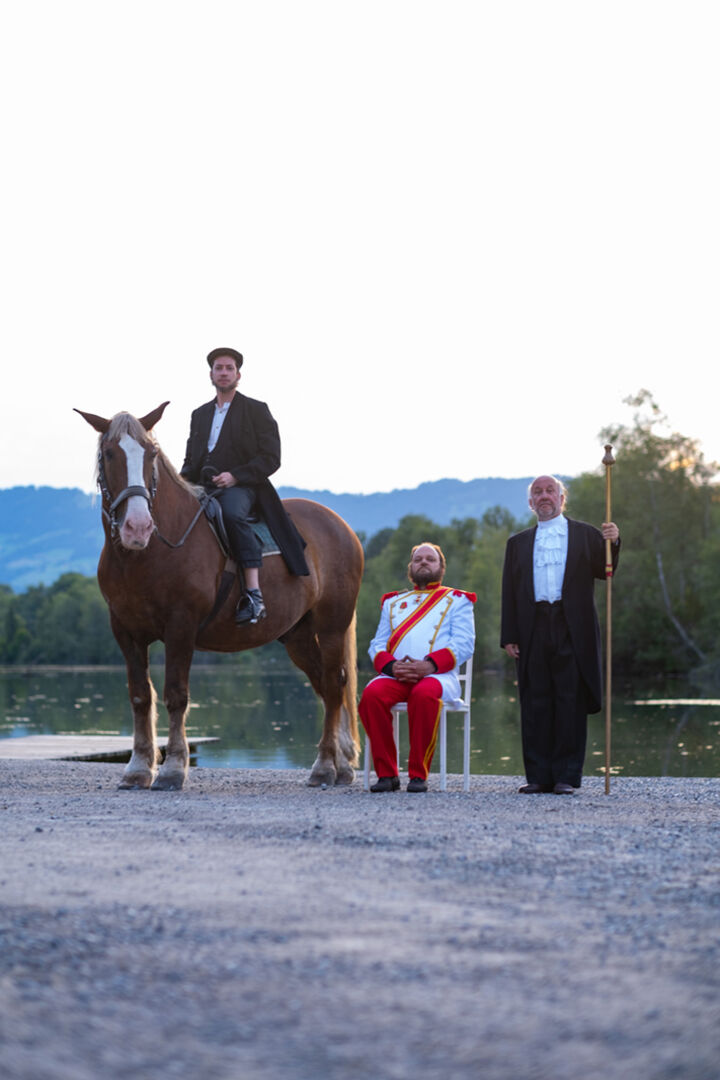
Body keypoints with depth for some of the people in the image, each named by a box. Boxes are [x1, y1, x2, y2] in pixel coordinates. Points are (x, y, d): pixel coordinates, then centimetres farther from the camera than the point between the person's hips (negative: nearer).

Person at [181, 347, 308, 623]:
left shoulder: (256, 410, 7)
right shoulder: (199, 414, 23)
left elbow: (270, 459, -2)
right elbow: (191, 458, 27)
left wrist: (235, 475, -15)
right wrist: (183, 478, 2)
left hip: (241, 487, -6)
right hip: (203, 487, 6)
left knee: (232, 513, -39)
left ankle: (253, 595, -43)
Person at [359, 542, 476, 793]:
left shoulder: (457, 601, 16)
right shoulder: (393, 602, 26)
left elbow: (463, 645, 1)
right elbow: (377, 645, 16)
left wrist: (429, 665, -16)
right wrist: (391, 666, -8)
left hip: (437, 676, -3)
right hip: (395, 676, 3)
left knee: (425, 694, -39)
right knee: (372, 693, -32)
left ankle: (419, 774, -30)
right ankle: (386, 773, -24)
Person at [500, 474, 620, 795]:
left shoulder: (585, 535, 14)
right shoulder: (518, 543, 19)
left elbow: (603, 570, 3)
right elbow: (509, 591, 13)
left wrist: (612, 543, -16)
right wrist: (509, 636, 3)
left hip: (572, 631, -2)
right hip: (533, 632, 2)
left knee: (571, 704, -4)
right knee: (535, 704, 0)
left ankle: (567, 777, -1)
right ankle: (538, 776, 4)